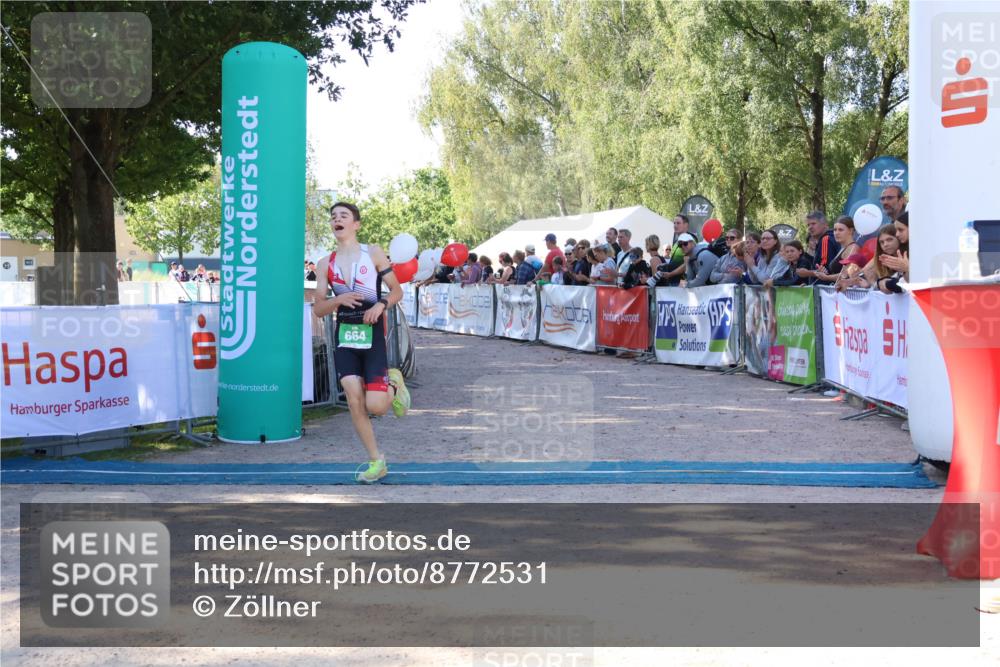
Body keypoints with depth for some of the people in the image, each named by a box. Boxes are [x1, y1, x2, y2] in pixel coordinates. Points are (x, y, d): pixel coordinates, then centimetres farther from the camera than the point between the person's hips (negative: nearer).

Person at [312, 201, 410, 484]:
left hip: (372, 333, -3)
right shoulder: (325, 264, 7)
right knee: (354, 400, -5)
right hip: (344, 334, 3)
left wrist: (381, 305, -16)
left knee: (375, 406, -12)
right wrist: (338, 300, -15)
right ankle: (376, 462, 10)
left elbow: (397, 291, 4)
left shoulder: (373, 253, 0)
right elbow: (318, 309, 5)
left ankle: (393, 384, 24)